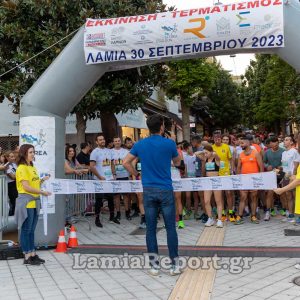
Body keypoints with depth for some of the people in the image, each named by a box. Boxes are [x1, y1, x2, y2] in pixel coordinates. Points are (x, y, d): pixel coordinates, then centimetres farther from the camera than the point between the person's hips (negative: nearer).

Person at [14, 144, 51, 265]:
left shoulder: (32, 168, 15)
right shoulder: (22, 168, -10)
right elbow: (26, 187, -17)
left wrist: (42, 180, 3)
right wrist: (42, 192, -16)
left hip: (34, 202, 8)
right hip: (26, 202, -8)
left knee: (31, 230, 13)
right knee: (26, 230, 0)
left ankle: (33, 254, 19)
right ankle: (27, 257, 6)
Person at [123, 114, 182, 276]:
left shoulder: (140, 144, 3)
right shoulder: (169, 143, -5)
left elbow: (125, 162, 5)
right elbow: (177, 162, 12)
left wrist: (136, 175, 16)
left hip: (148, 190, 3)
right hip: (165, 190, -2)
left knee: (151, 229, 7)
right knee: (170, 228, 5)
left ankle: (154, 265, 12)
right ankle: (174, 264, 10)